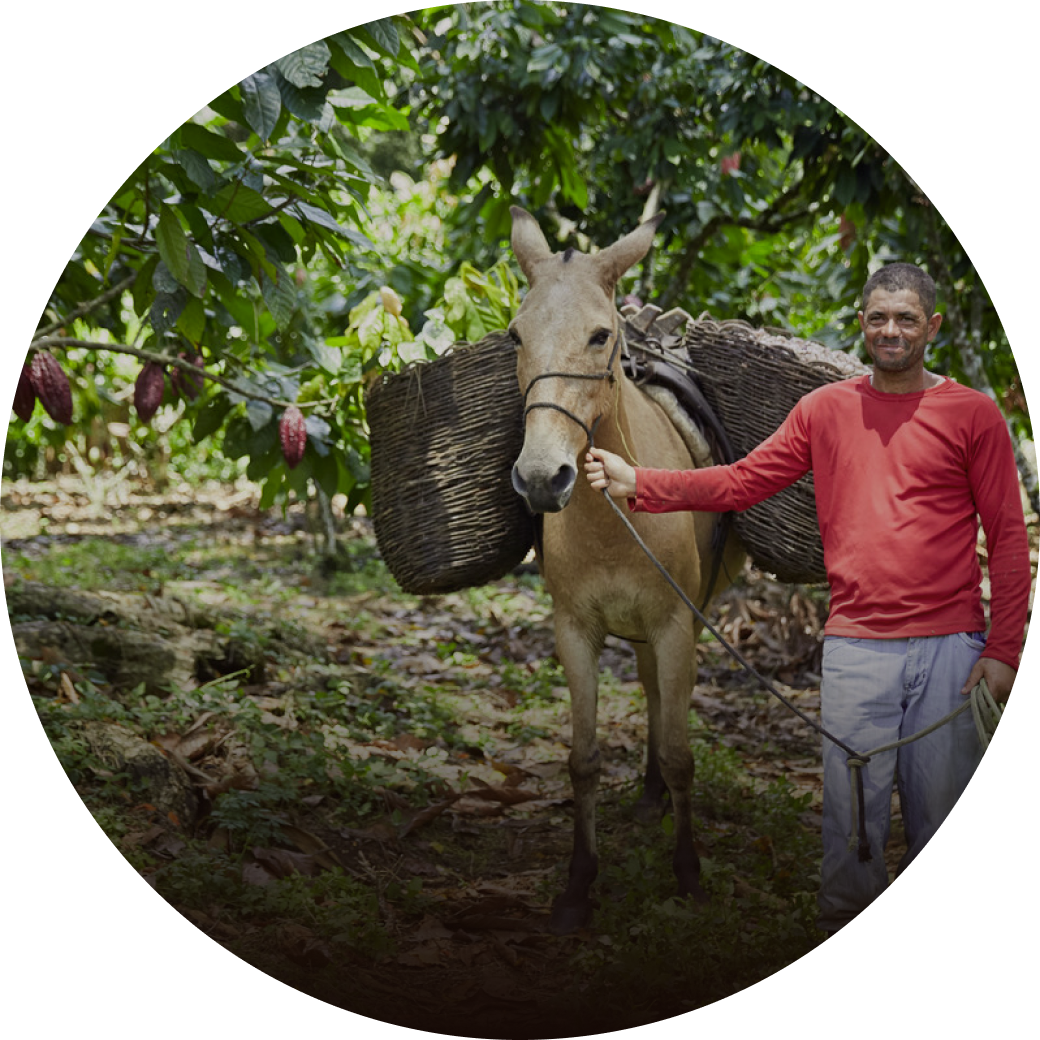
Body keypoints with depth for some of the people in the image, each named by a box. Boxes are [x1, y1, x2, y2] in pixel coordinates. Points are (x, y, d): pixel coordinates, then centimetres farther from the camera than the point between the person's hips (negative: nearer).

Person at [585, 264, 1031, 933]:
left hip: (950, 645, -1)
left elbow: (1009, 538, 1)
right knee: (851, 810, 3)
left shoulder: (973, 414, 2)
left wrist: (1003, 650, -5)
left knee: (942, 812, 7)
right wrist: (638, 483, -4)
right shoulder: (826, 410, 9)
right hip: (855, 646, 1)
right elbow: (743, 482, 7)